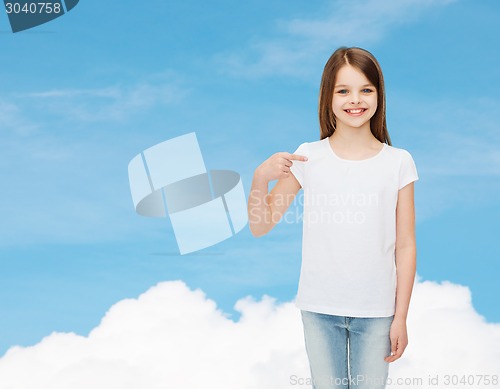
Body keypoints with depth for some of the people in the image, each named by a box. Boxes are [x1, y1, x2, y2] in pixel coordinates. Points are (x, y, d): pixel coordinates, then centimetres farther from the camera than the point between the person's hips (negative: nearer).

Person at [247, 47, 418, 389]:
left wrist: (401, 317, -1)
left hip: (376, 311, 0)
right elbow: (260, 227, -1)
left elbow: (405, 245, 0)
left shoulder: (398, 162, -3)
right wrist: (261, 177, -19)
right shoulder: (308, 157, -4)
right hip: (320, 308, 0)